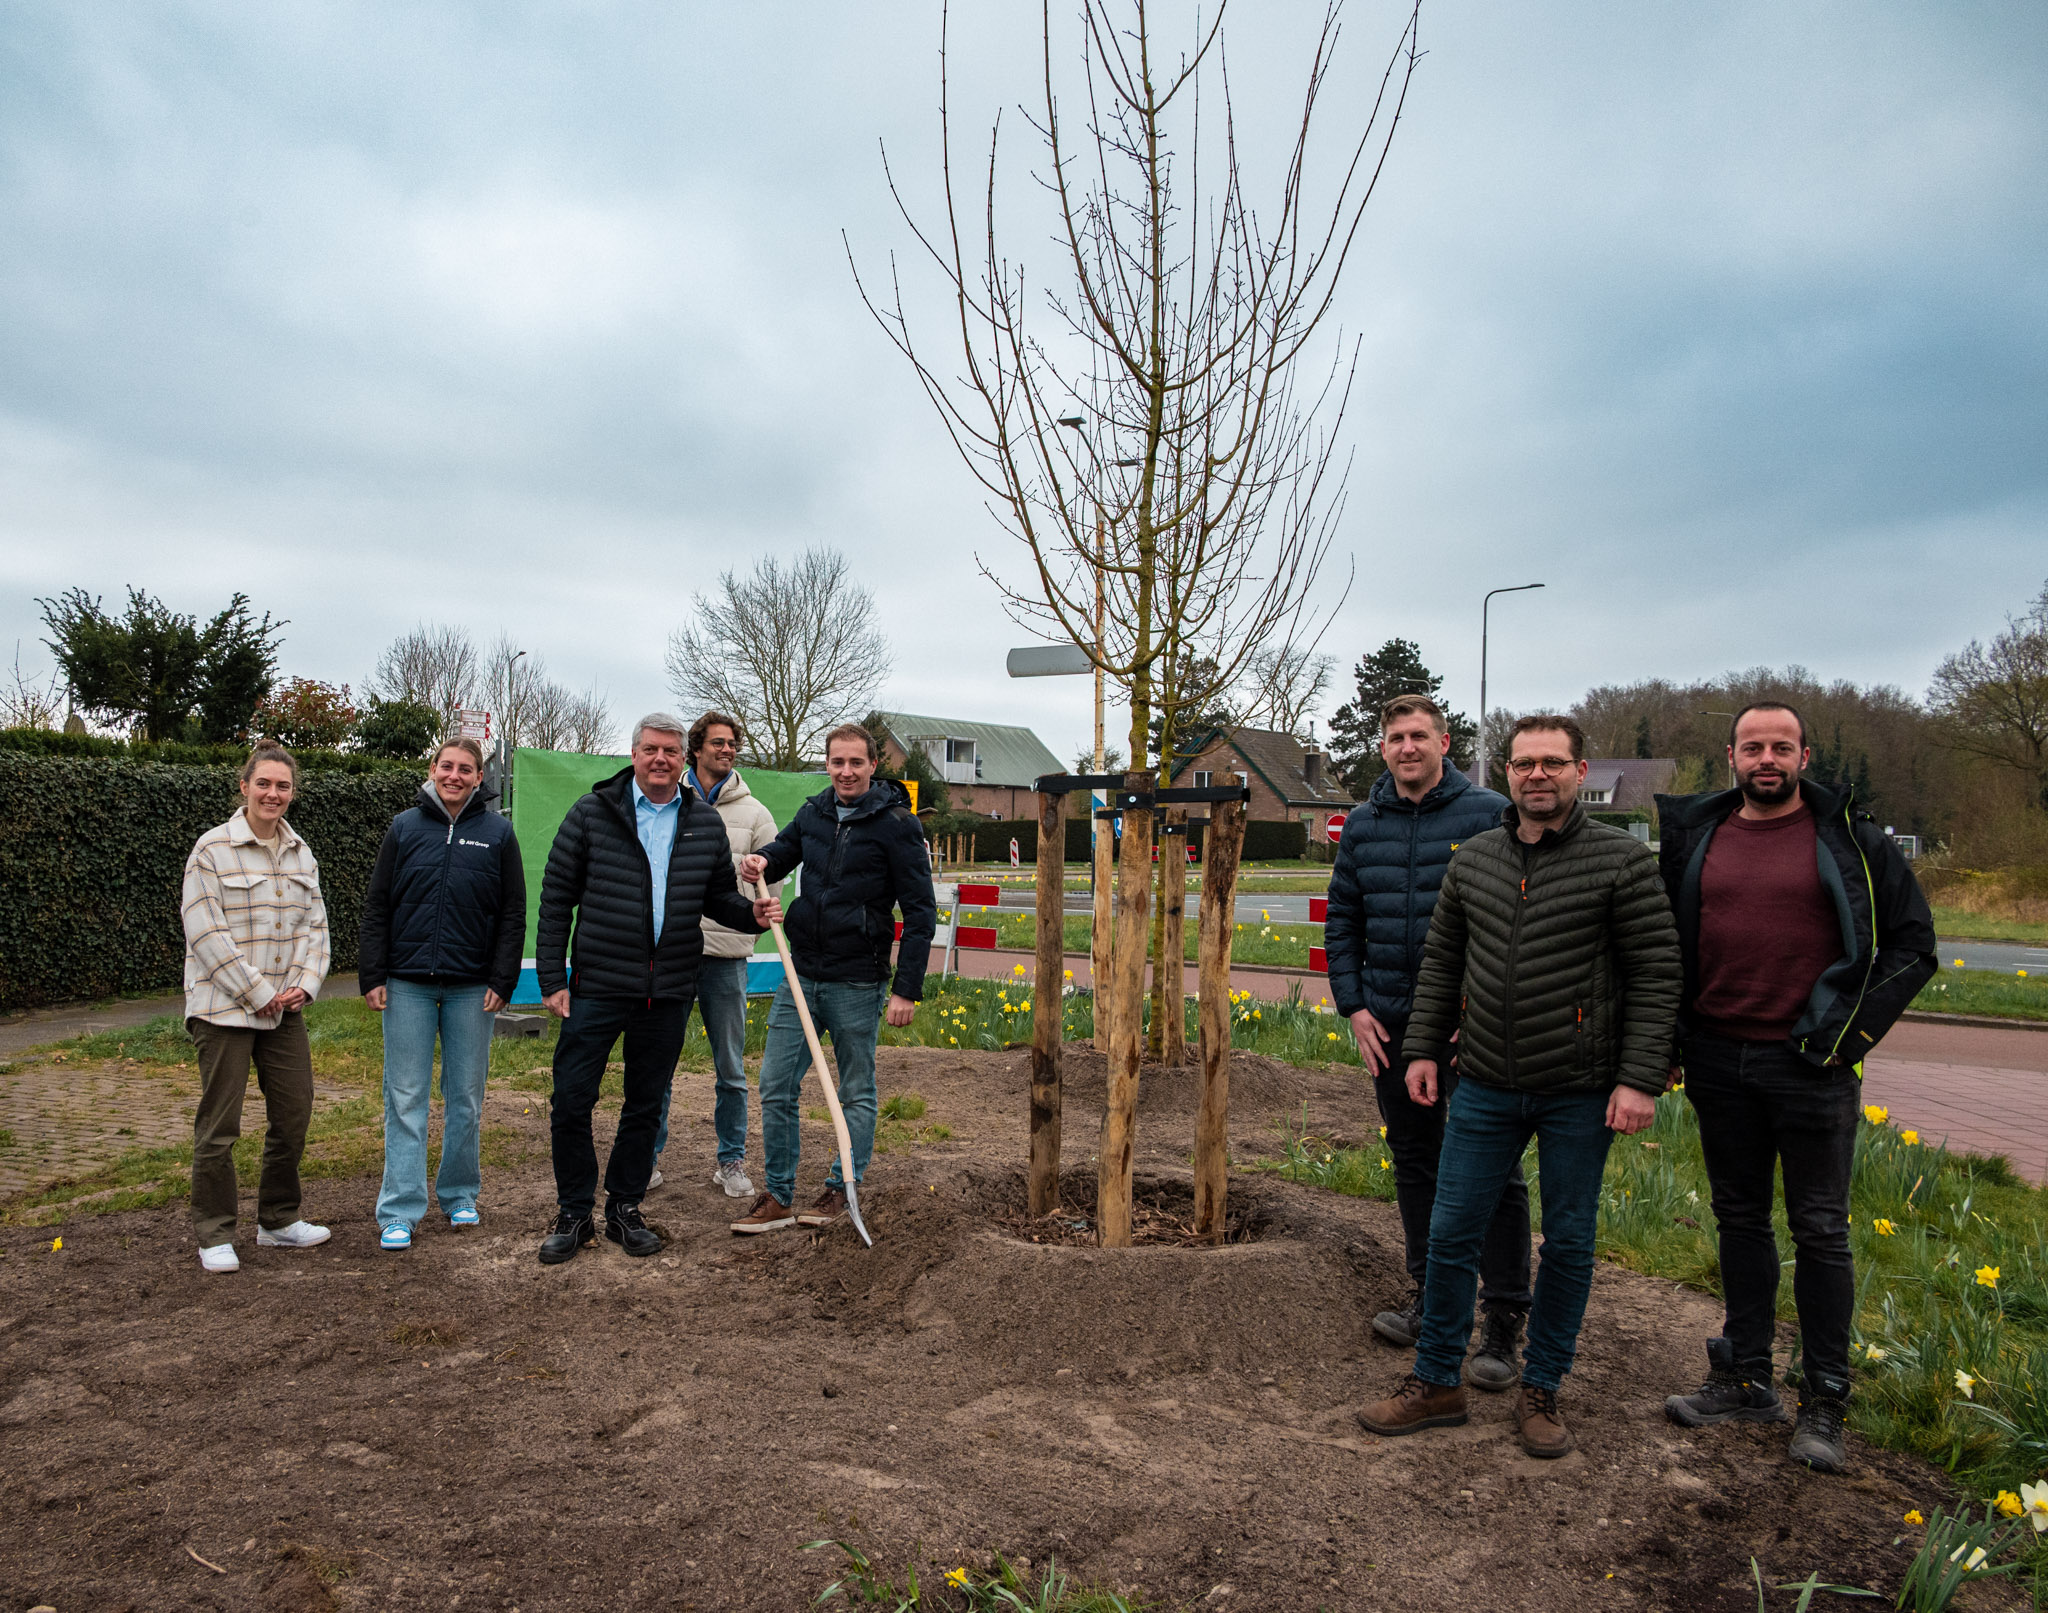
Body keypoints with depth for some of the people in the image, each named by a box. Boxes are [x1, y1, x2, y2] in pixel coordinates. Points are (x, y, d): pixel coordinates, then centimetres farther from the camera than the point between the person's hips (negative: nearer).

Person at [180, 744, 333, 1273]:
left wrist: (305, 983, -4)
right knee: (219, 1125, 1)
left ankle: (278, 1221, 25)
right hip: (224, 1006, -6)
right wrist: (255, 993, -13)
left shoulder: (300, 853, 10)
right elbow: (206, 933, -12)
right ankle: (215, 1235, 14)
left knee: (293, 1114, 10)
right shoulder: (213, 849, -8)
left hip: (285, 1007, 6)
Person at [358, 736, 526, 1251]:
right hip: (407, 985, 0)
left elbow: (512, 914, 3)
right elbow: (377, 908, 5)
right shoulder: (404, 828, 5)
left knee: (466, 1097, 9)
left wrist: (502, 981, -4)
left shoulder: (497, 833, 3)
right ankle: (400, 1211, 7)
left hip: (471, 988, 0)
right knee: (406, 1098, 2)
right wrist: (372, 975, -2)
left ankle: (460, 1194, 24)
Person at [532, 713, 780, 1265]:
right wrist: (552, 978, -5)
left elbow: (718, 896, 16)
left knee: (646, 1106, 12)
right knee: (571, 1101, 0)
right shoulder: (592, 814, -2)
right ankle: (573, 1214, 18)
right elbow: (556, 898, -1)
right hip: (598, 987, -2)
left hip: (670, 992, 3)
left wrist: (752, 913, -7)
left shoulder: (706, 824, 6)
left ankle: (624, 1209, 27)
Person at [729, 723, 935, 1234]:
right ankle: (777, 1196, 16)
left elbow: (921, 911, -8)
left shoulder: (895, 823, -8)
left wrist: (907, 989, -13)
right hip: (801, 976, 5)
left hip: (857, 985, -5)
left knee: (857, 1093, 9)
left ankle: (841, 1189, 23)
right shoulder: (814, 812, 8)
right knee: (775, 1086, 5)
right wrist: (760, 862, -6)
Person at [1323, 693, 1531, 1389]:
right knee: (1413, 1160, 15)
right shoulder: (1363, 823, 8)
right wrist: (1353, 1005, 4)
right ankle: (1428, 1294, 30)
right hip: (1390, 1023, 5)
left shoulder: (1489, 814, -6)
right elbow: (1341, 921, 14)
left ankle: (1504, 1323, 10)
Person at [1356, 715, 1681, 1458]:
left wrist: (1640, 1079, -14)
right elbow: (1440, 963, 12)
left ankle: (1540, 1391, 27)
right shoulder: (1473, 859, 5)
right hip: (1486, 1086, 3)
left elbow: (1656, 974, -9)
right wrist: (1423, 1049, 8)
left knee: (1568, 1244, 9)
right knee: (1451, 1232, 6)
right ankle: (1436, 1382, 22)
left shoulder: (1622, 860, -8)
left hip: (1580, 1091, -3)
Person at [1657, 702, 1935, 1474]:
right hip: (1718, 1062, 4)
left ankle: (1824, 1402, 16)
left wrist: (1854, 1032, -7)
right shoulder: (1695, 837, 7)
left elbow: (1912, 945, 1)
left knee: (1820, 1231, 3)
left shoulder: (1851, 841, -2)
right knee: (1740, 1221, 13)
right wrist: (1671, 1037, 6)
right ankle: (1747, 1380, 25)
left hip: (1810, 1067, -3)